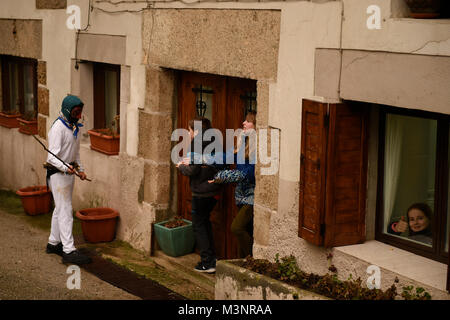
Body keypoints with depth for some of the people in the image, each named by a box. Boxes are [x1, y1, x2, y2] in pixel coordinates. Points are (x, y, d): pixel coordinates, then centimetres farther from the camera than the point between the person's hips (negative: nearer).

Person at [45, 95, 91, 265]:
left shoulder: (74, 127, 12)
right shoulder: (58, 128, -18)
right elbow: (53, 156, -25)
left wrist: (80, 169, 11)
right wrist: (65, 168, -40)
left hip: (69, 172, 9)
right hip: (57, 173, -9)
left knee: (60, 209, 16)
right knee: (65, 211, -11)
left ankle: (53, 243, 27)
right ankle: (69, 251, -12)